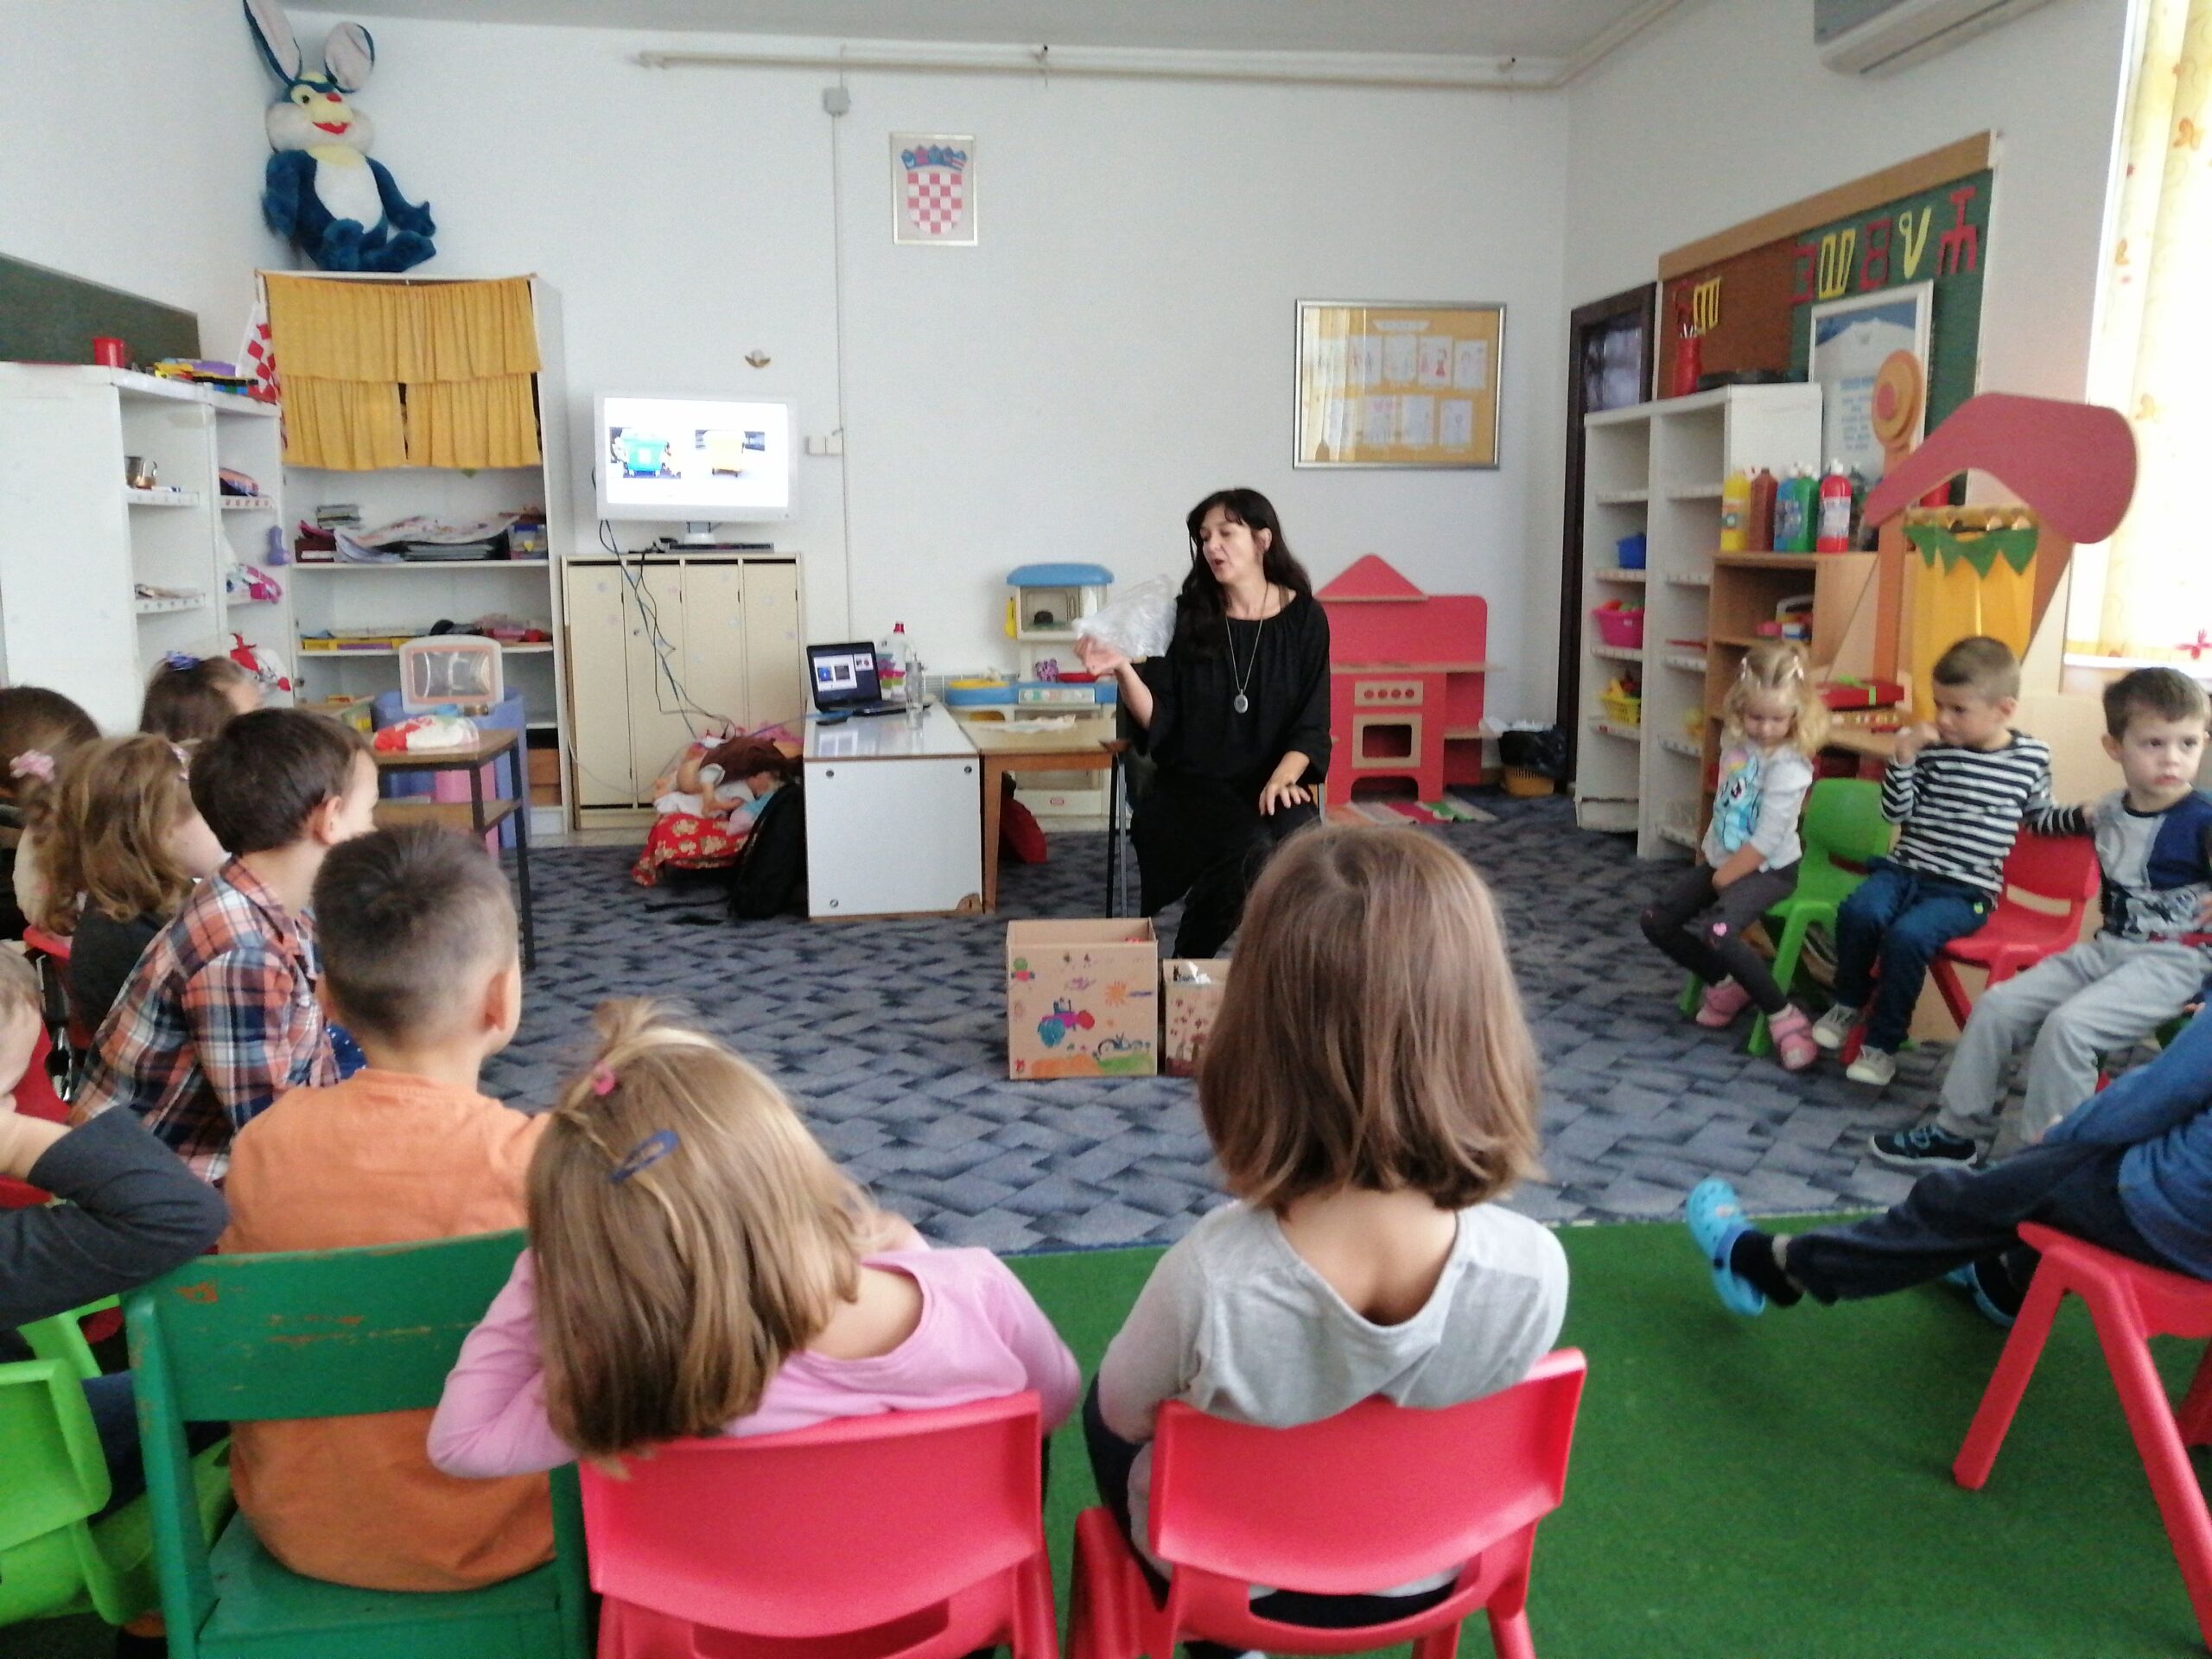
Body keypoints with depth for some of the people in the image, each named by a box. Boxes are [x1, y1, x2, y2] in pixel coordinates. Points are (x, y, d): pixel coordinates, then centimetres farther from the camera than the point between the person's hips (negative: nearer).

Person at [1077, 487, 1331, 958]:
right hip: (1194, 783, -1)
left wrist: (1282, 779, -16)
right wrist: (1123, 671, -18)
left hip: (1275, 782, 1)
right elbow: (1158, 720, -1)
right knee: (1252, 849, -31)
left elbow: (1311, 724, 1)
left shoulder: (1304, 618, 5)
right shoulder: (1189, 617, 4)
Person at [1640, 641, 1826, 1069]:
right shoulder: (1735, 740, 2)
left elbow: (1767, 839, -23)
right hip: (1722, 857, 8)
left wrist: (1723, 878, -15)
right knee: (1657, 922, -1)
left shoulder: (1788, 765, -21)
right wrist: (1707, 855, 14)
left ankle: (1783, 1014, -13)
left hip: (1767, 869, -8)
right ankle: (1725, 983, 17)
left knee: (1716, 931, -30)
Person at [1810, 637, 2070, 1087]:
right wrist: (1903, 757, -13)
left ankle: (1883, 1043, -10)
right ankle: (1849, 1003, 1)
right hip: (1905, 869, 2)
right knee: (1860, 910, -28)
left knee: (1907, 935, -29)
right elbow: (1896, 811, -1)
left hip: (1965, 890, -2)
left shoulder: (2032, 756, 3)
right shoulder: (1931, 748, 0)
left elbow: (2039, 815, 19)